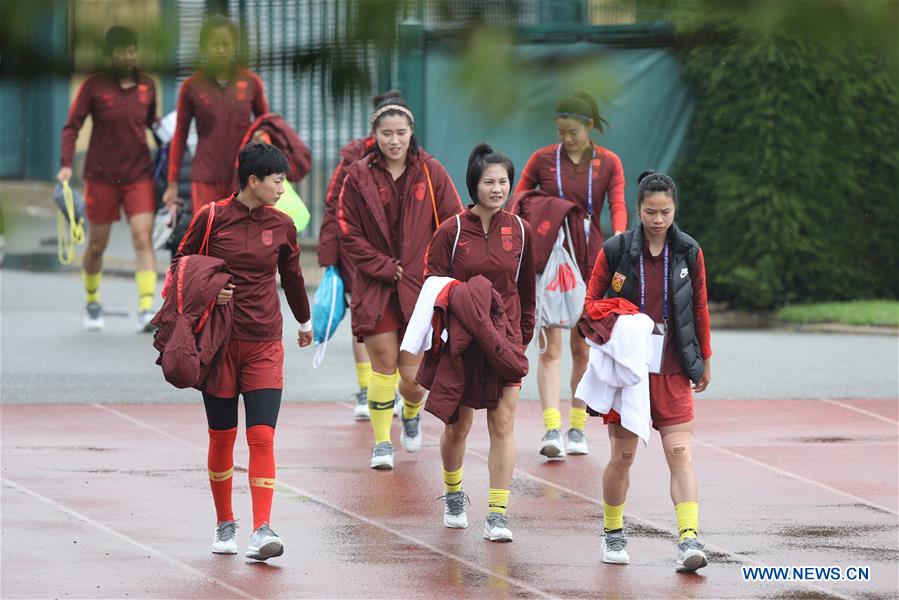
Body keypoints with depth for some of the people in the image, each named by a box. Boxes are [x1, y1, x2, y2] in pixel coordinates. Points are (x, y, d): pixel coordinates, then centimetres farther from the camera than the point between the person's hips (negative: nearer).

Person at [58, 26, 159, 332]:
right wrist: (66, 164, -13)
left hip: (139, 174, 1)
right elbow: (72, 125, -4)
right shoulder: (95, 86, -5)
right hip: (101, 177, -1)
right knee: (97, 244, 9)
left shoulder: (147, 86, 4)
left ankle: (146, 309, -17)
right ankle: (92, 302, 32)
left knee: (143, 238, -12)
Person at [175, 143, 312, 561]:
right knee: (221, 438, 6)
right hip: (218, 341, -1)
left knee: (262, 437, -11)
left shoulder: (281, 226, 4)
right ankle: (224, 525, 21)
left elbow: (292, 276, 20)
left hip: (264, 345, 1)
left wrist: (304, 323, 33)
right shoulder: (212, 218, -5)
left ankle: (261, 531, -17)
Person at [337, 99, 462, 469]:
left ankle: (411, 413, 33)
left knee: (412, 374, -1)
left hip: (420, 285, 0)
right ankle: (382, 442, 7)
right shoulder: (359, 176, 0)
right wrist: (386, 268, -7)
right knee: (384, 365, -6)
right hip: (375, 286, 0)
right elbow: (349, 234, 0)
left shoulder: (430, 173, 1)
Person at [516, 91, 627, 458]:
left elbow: (618, 206, -8)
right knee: (551, 346, -10)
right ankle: (552, 429, -18)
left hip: (589, 258, 1)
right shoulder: (543, 159, 3)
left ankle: (577, 428, 17)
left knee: (582, 348, 7)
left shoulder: (608, 163, 4)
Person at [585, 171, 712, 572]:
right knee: (622, 456, 5)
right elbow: (591, 305, 3)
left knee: (680, 454, -10)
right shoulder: (616, 251, -4)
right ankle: (613, 535, 24)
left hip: (673, 372, 1)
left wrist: (705, 361, 18)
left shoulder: (689, 252, 2)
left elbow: (700, 308, 12)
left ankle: (689, 540, -17)